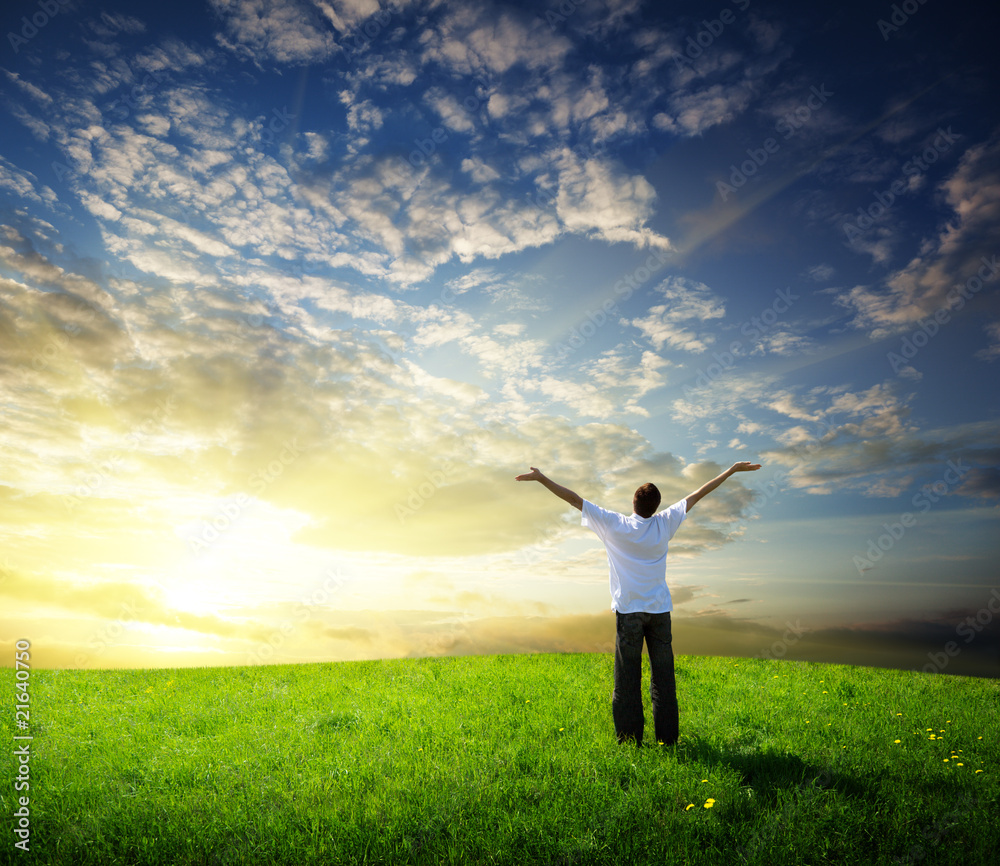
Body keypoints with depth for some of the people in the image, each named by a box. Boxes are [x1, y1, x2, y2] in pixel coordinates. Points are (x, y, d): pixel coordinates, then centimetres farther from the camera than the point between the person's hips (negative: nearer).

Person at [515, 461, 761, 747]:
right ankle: (667, 736, 15)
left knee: (628, 676, 3)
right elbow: (697, 494, 8)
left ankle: (630, 738, 6)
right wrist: (732, 470, 17)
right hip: (659, 609, 2)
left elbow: (575, 499, -4)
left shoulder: (614, 524, -5)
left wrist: (542, 478, 0)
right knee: (663, 675, 9)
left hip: (629, 610, -2)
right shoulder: (665, 523, 1)